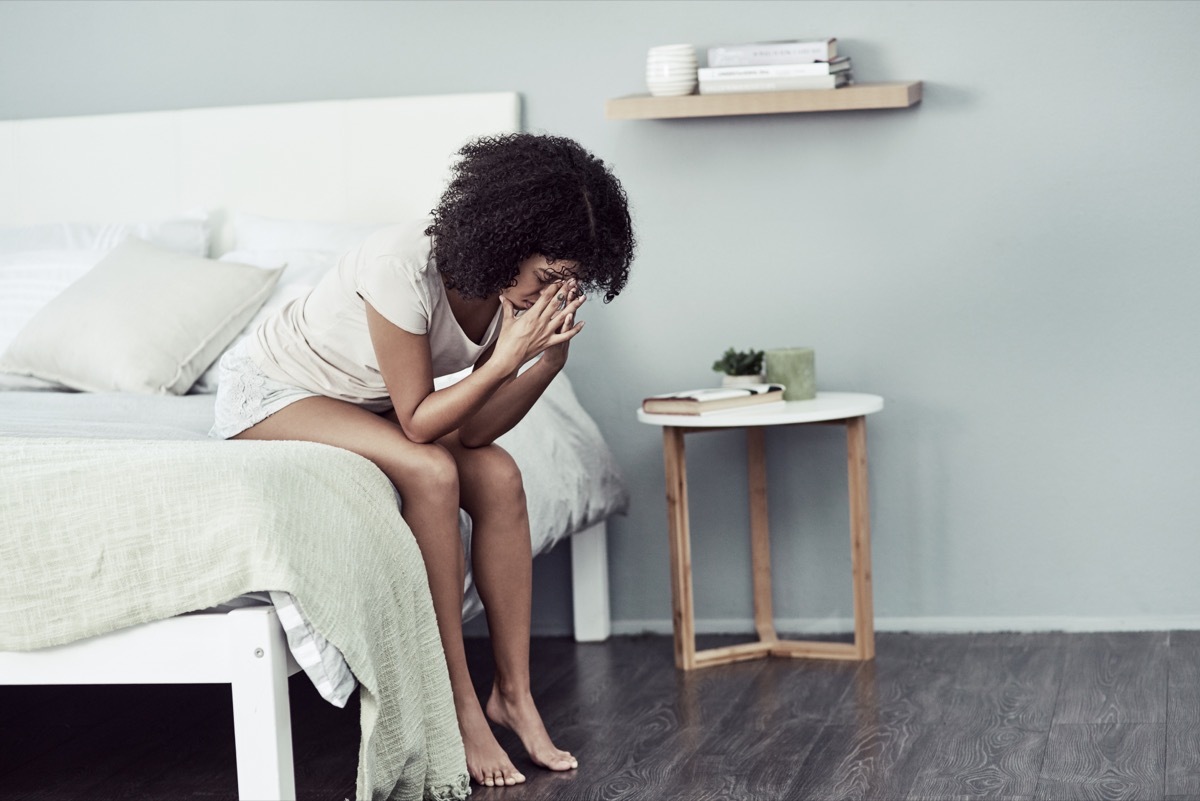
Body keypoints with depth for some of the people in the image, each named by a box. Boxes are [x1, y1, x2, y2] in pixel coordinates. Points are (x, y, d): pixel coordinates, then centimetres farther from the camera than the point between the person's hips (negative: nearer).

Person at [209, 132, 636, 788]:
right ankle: (458, 703, -20)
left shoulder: (520, 288, -14)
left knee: (498, 477, -16)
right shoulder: (402, 267, -36)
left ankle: (512, 691, -7)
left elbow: (473, 427, -15)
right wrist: (505, 359, -39)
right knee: (430, 472, -29)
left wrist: (549, 359, -28)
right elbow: (419, 422, -29)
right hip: (269, 389, -7)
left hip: (365, 404, 7)